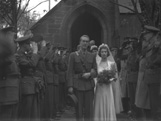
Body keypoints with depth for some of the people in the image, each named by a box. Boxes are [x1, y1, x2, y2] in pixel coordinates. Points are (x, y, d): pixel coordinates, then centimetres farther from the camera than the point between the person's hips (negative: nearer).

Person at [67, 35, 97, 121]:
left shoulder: (92, 56, 12)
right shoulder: (73, 55, 4)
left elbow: (95, 71, 13)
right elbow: (70, 72, -1)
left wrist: (90, 74, -10)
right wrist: (70, 86, -9)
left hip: (89, 85, 2)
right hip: (77, 85, -2)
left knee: (89, 109, 2)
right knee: (79, 109, 2)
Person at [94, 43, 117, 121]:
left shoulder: (112, 63, 3)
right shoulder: (97, 63, 3)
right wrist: (98, 79, -12)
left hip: (108, 88, 0)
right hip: (99, 88, 0)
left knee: (108, 106, 1)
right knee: (99, 107, 2)